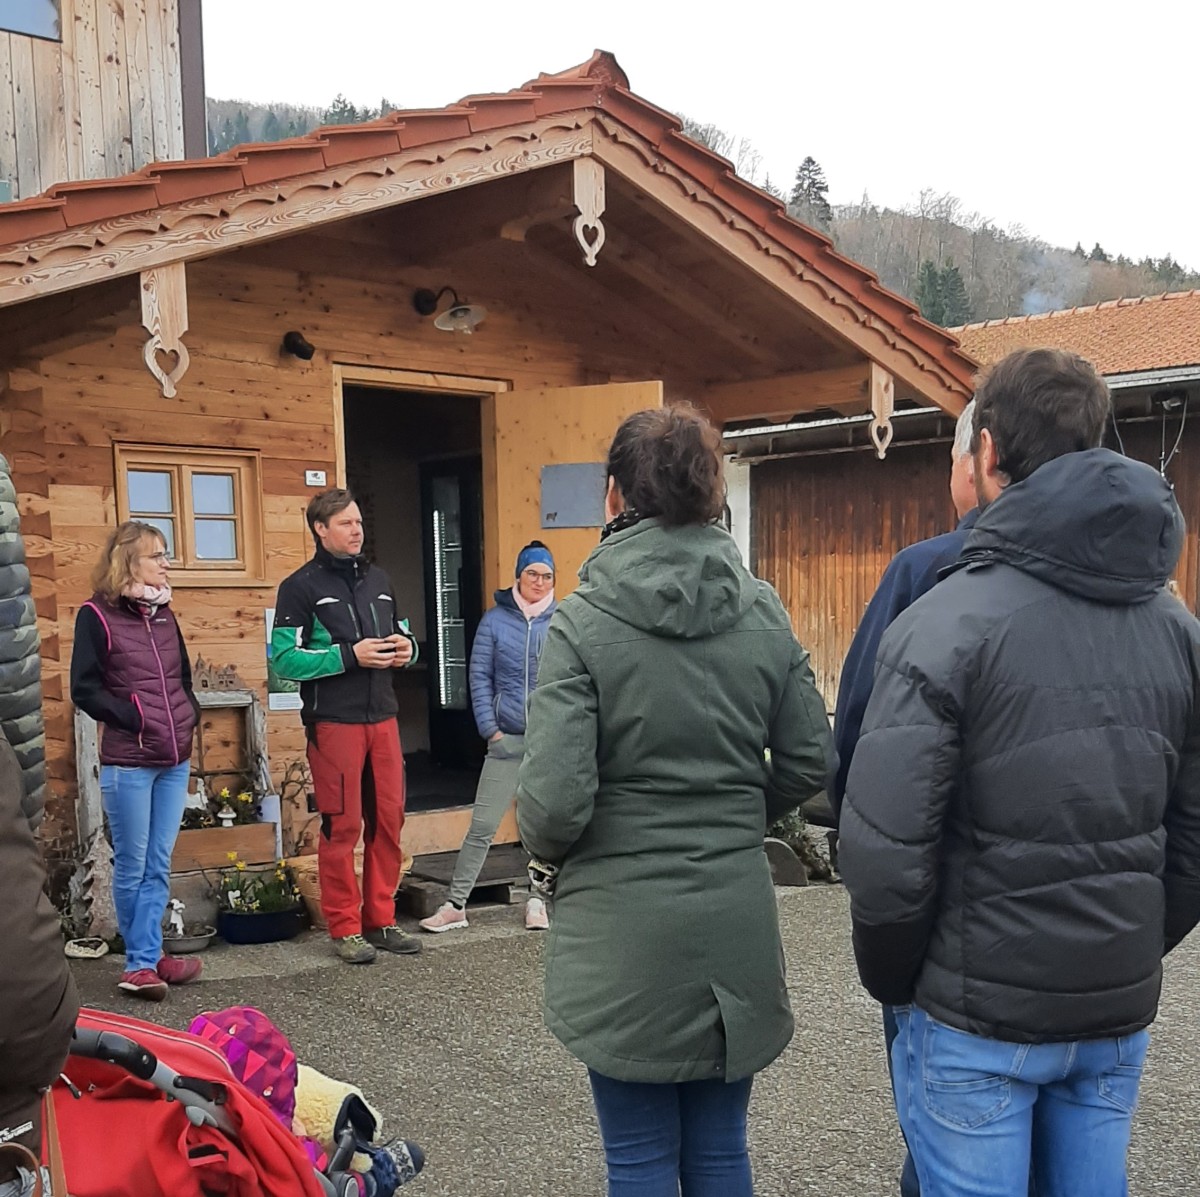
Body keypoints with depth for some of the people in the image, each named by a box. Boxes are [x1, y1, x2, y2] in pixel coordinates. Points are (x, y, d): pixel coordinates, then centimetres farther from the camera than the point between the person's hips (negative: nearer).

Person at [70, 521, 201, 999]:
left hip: (174, 761, 6)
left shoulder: (164, 615, 13)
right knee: (132, 866, 3)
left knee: (158, 866, 7)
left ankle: (145, 960, 14)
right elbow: (84, 689, -11)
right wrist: (135, 721, -14)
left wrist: (189, 717, 8)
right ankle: (142, 960, 15)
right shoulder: (97, 615, -6)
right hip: (127, 763, -6)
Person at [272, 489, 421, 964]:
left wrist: (406, 647, 1)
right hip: (334, 724, -6)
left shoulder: (377, 579, 15)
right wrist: (350, 655, -18)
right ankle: (345, 928, 10)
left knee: (388, 822, 8)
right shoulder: (301, 586, -4)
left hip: (382, 719, 6)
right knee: (342, 827, -1)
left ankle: (381, 920, 20)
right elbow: (284, 658, -12)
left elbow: (401, 632, 25)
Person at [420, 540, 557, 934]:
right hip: (506, 739, -1)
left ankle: (536, 900, 24)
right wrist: (490, 728, -4)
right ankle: (456, 905, 8)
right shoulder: (496, 620, 1)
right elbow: (480, 677, 2)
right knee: (482, 825, -1)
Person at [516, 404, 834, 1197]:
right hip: (736, 920, 4)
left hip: (624, 930, -3)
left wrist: (549, 850, 4)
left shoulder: (583, 622, -13)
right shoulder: (763, 611, -1)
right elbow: (810, 762, 3)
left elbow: (555, 800, -18)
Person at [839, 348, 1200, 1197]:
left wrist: (892, 982, -2)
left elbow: (888, 852, -19)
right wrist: (1131, 955, 17)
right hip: (1118, 1016, 5)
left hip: (978, 1015, -5)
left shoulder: (946, 623, -17)